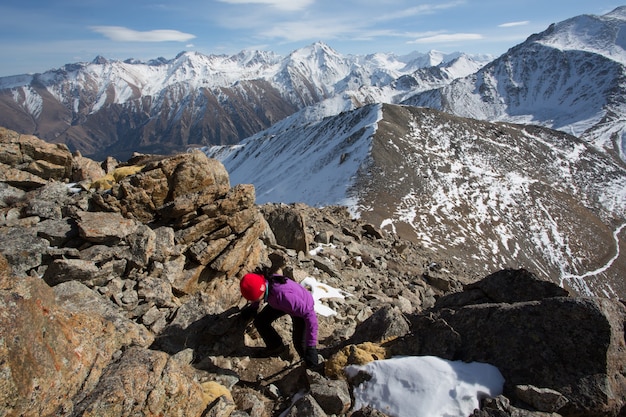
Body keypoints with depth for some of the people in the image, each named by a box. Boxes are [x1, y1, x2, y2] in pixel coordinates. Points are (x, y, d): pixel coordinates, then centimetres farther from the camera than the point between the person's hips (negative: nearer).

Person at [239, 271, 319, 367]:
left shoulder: (283, 295, -47)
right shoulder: (262, 282, -26)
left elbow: (309, 314, -42)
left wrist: (311, 347, -41)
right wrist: (254, 307, 22)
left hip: (303, 308, -6)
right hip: (282, 302, 6)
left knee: (299, 342, -10)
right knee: (260, 322, 2)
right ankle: (277, 347, 25)